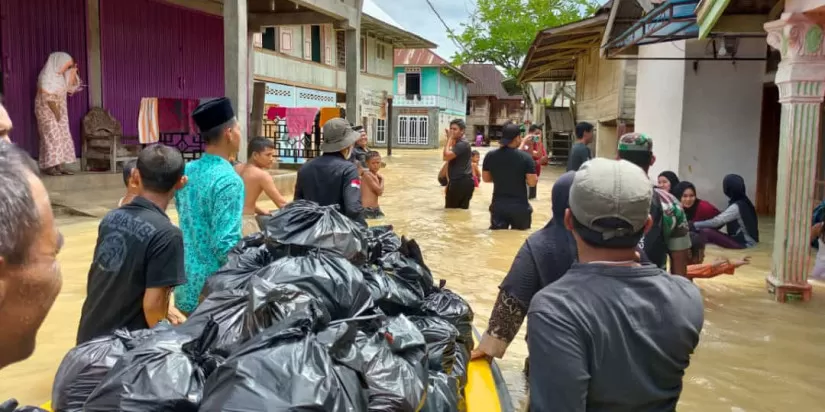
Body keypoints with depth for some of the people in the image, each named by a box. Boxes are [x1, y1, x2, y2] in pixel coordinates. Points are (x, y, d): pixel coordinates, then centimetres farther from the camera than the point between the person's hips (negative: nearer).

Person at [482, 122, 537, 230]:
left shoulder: (490, 156, -3)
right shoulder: (525, 157, -13)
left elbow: (486, 178, 8)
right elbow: (532, 182, -13)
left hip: (498, 205, 2)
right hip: (520, 206, -2)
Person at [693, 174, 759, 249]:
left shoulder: (736, 206, -20)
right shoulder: (743, 202, 8)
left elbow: (716, 222, -24)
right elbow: (721, 219, 12)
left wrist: (694, 225, -15)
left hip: (744, 243, -9)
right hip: (749, 240, 9)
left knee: (706, 232, -21)